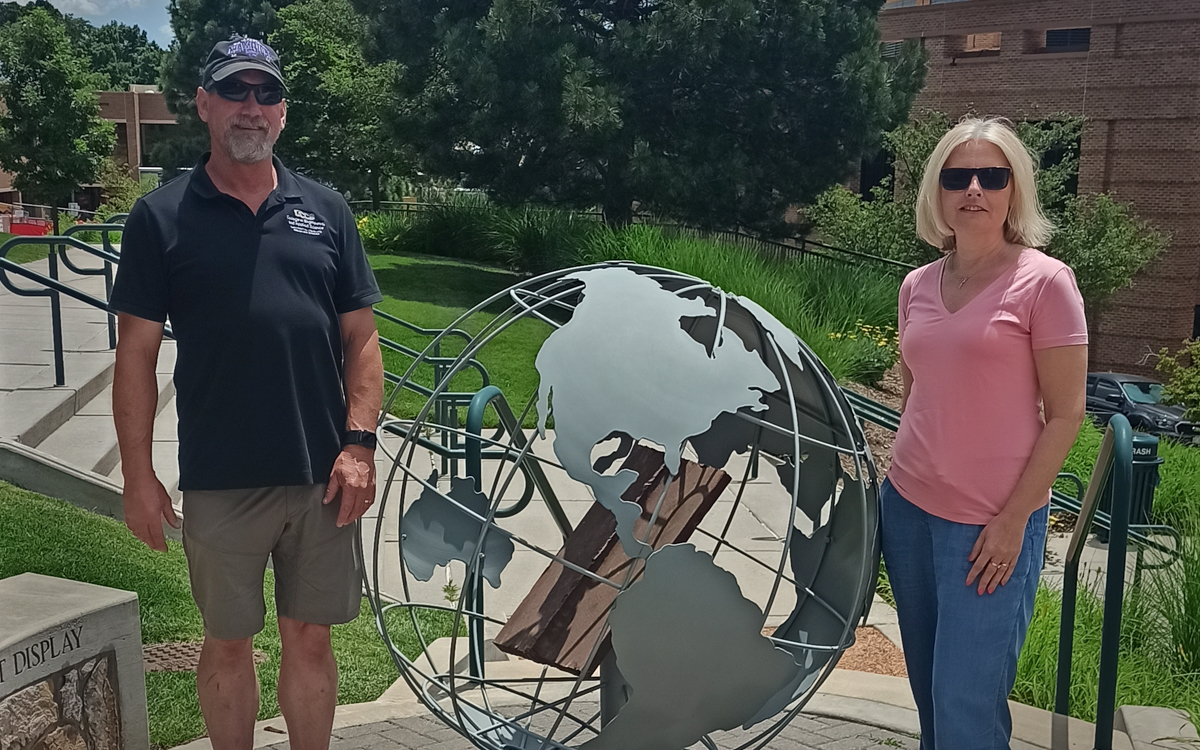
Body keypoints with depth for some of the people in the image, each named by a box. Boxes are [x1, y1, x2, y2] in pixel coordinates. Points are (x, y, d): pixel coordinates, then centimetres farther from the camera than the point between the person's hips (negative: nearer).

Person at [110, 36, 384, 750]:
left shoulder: (325, 209, 7)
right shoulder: (162, 216, 2)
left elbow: (362, 339, 6)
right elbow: (137, 353, 1)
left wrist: (359, 443, -5)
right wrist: (138, 474, -3)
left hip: (325, 477, 2)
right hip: (219, 481, -1)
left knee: (311, 639, 12)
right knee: (228, 642, 13)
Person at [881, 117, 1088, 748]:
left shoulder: (1043, 281, -9)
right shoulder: (917, 286, 7)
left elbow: (1065, 414, -9)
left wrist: (1013, 519, -13)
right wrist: (899, 473, 13)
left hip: (992, 524, -5)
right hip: (908, 507, 5)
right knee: (927, 688, 15)